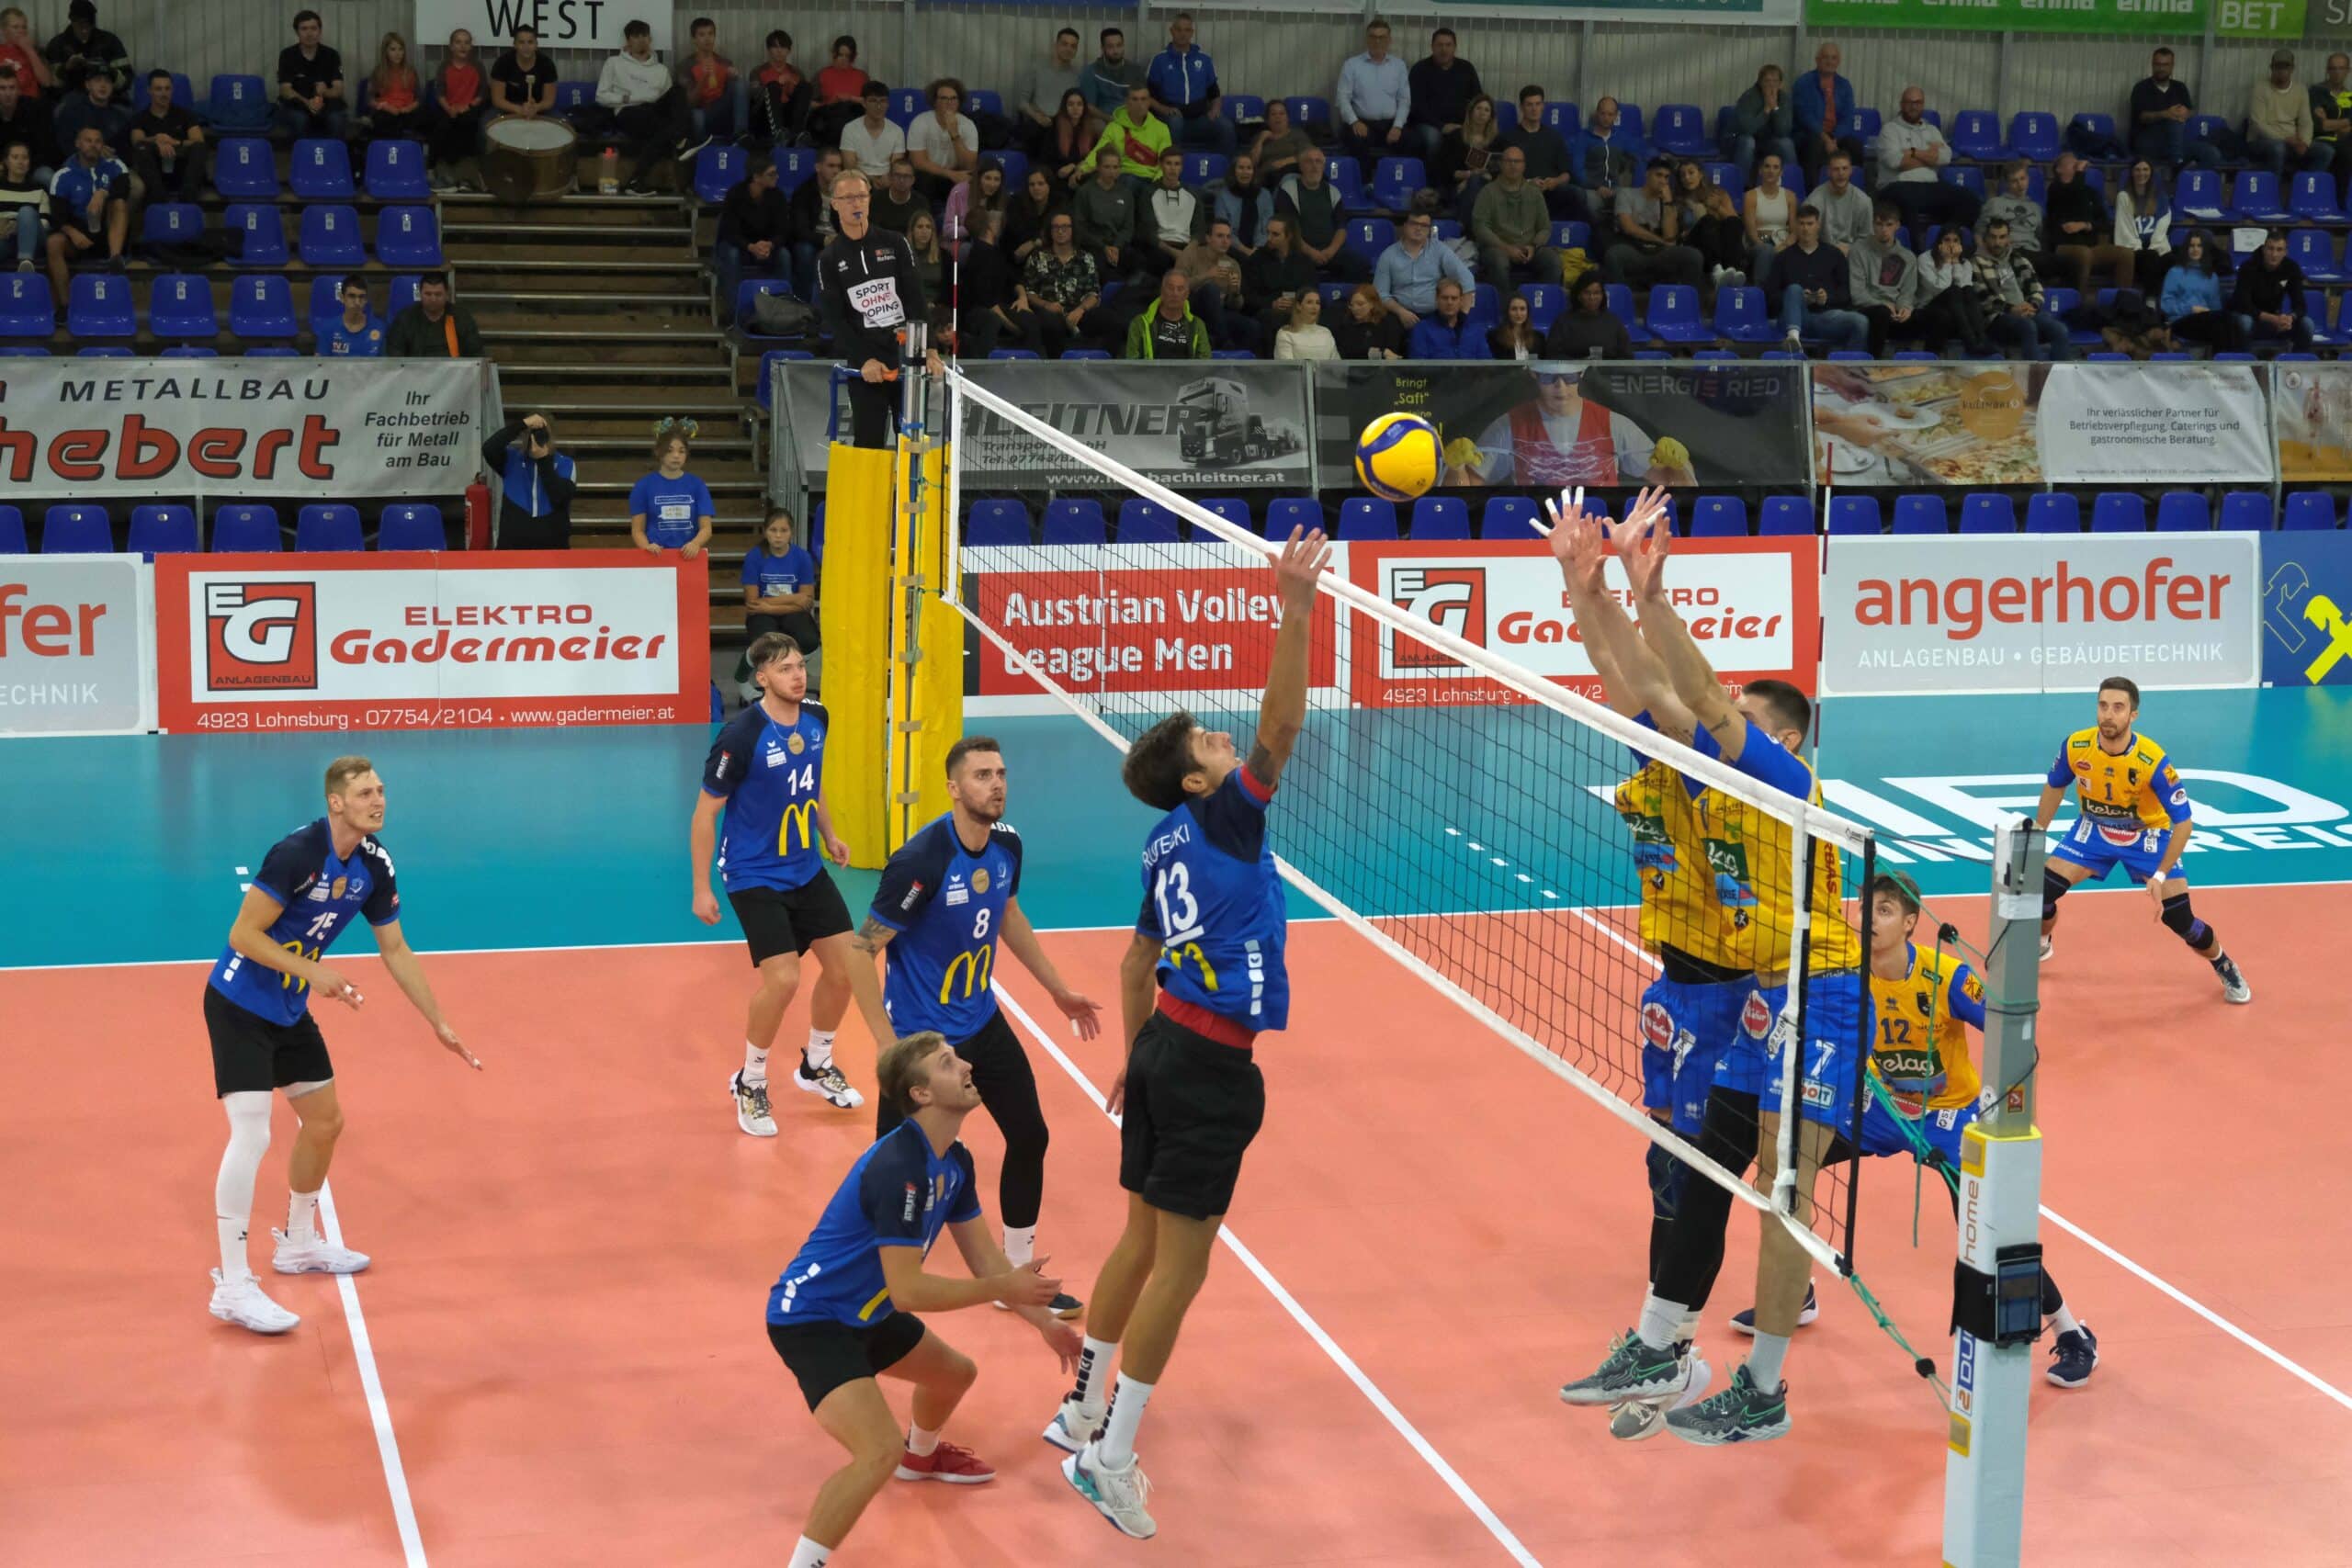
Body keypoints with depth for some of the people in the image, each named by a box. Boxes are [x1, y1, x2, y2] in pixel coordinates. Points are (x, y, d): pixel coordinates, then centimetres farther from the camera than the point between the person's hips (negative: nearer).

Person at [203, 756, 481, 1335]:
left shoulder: (375, 865, -2)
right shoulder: (295, 853, -25)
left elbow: (395, 950, 10)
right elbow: (243, 935, -23)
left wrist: (439, 1024, 12)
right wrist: (313, 971, -28)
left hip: (290, 1010, 8)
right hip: (239, 1004, -8)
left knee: (324, 1122, 16)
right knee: (251, 1133, -17)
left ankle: (298, 1243, 37)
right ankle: (232, 1285, -14)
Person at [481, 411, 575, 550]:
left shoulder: (564, 464, 1)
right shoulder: (511, 460, 2)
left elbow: (560, 497, -14)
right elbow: (489, 449, -18)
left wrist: (544, 461, -17)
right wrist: (522, 424, -22)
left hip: (552, 549, 0)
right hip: (513, 548, 0)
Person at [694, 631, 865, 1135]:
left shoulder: (815, 718, -3)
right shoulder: (741, 735, -22)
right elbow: (705, 813, -15)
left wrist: (829, 835, 21)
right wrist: (702, 888, -14)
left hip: (807, 869, 7)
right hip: (755, 876, -7)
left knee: (845, 966, 5)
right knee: (782, 978, -17)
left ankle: (816, 1066, 30)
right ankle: (749, 1084, 7)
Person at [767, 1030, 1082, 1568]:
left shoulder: (955, 1162, 1)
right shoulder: (900, 1169, -30)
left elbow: (985, 1258, 10)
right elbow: (908, 1290, -29)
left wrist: (1044, 1321, 4)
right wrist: (1005, 1289, -23)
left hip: (864, 1312, 10)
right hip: (809, 1317, -10)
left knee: (956, 1373, 31)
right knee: (880, 1453, -27)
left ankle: (922, 1455, 63)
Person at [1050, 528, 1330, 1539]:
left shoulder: (1167, 842, 11)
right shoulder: (1219, 817, -11)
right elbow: (1280, 725, -24)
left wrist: (1136, 1056, 29)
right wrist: (1296, 608, -31)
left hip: (1166, 1045, 9)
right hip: (1211, 1065, -9)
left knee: (1143, 1237, 19)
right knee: (1180, 1262, -3)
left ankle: (1083, 1410, 30)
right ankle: (1110, 1456, 0)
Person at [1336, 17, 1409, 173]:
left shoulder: (1399, 65, 13)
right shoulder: (1351, 65, 6)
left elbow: (1404, 100, 9)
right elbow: (1343, 97, 0)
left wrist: (1398, 126, -8)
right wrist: (1354, 122, -17)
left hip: (1390, 124, 2)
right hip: (1362, 123, -2)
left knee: (1413, 143, -27)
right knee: (1357, 141, -37)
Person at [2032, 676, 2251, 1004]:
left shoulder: (2153, 761, -33)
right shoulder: (2075, 746, -22)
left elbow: (2184, 821, -26)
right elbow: (2055, 786, 1)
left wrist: (2160, 876, -33)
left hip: (2147, 835, -3)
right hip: (2093, 830, 3)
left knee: (2179, 918, -10)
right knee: (2041, 890, -11)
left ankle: (2226, 968, 20)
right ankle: (2041, 945, 23)